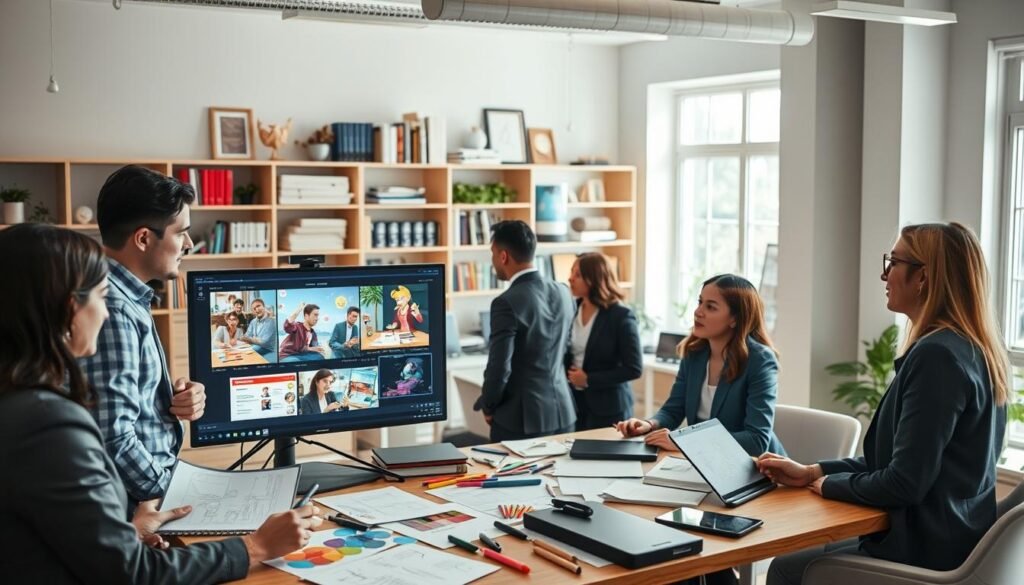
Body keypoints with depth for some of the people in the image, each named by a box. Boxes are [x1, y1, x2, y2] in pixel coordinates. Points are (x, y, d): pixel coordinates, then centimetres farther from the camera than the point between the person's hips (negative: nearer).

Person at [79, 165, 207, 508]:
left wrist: (175, 396, 3)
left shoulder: (126, 298, 10)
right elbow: (113, 440, -24)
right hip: (138, 505, -9)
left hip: (155, 480, 9)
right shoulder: (111, 310, -20)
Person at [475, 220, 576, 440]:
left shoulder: (507, 303, -18)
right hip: (563, 414, 7)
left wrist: (488, 406, -1)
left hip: (521, 417, -7)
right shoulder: (562, 292, 4)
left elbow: (499, 368, -18)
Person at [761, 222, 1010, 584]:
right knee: (815, 551, 25)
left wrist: (829, 483, -7)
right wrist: (812, 471, 8)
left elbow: (904, 483, -24)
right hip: (952, 542, 10)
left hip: (926, 556, -9)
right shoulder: (973, 350, 8)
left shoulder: (936, 355, -24)